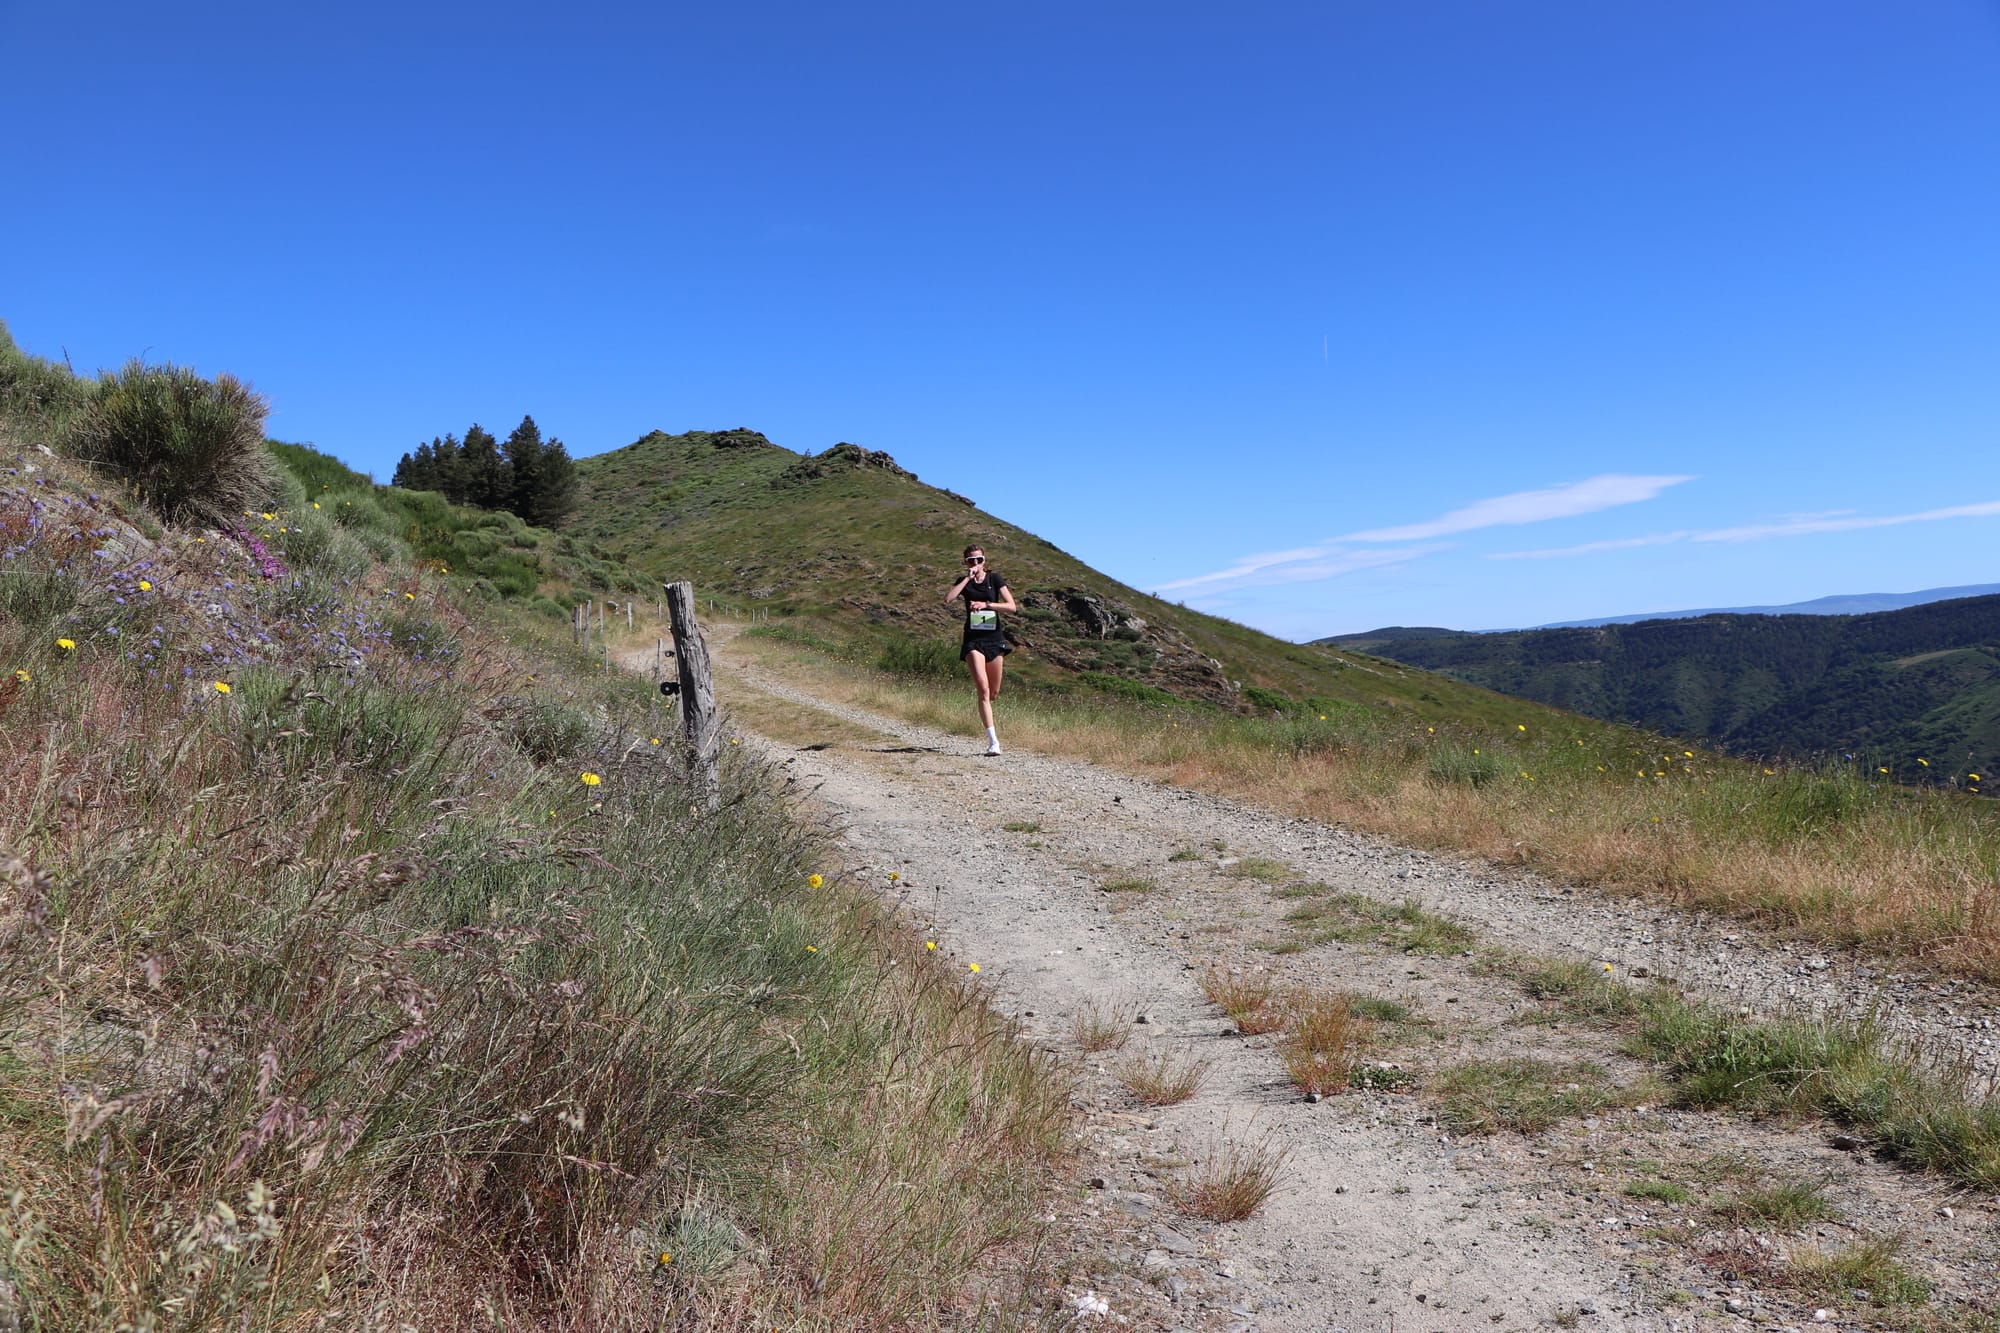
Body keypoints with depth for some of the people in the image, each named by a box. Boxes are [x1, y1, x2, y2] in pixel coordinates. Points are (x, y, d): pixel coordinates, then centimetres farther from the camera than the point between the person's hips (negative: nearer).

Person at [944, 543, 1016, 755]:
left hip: (994, 638, 1)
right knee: (983, 690, -15)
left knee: (994, 693, 7)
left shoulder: (994, 579, 2)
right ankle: (993, 741, -17)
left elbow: (1012, 606, -8)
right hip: (973, 640, -1)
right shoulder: (964, 582, 5)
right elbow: (947, 600, -15)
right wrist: (968, 579, -12)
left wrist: (986, 604, -19)